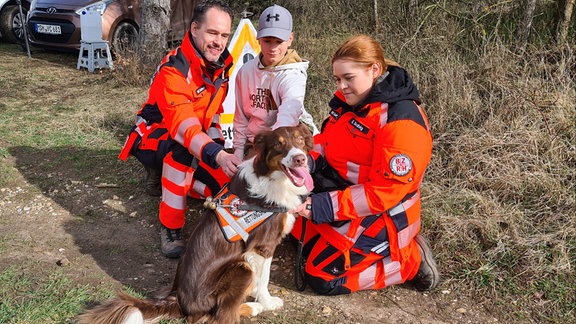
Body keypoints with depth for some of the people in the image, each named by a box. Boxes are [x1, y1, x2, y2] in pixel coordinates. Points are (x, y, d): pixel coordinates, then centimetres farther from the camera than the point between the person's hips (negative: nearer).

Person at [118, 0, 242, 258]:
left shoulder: (222, 61, -7)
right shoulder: (173, 71, -31)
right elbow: (184, 127, -45)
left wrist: (218, 144, -4)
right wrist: (218, 156, -60)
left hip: (196, 138, 7)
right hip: (154, 138, -7)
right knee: (182, 148, -40)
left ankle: (164, 174, 16)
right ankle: (170, 228, -27)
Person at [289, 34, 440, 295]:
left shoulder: (402, 122, -27)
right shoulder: (347, 100, -3)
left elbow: (383, 193, -28)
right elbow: (325, 141, 8)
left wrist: (320, 206, -30)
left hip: (379, 216, -9)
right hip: (338, 190, 9)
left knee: (323, 278, -8)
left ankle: (411, 260, 3)